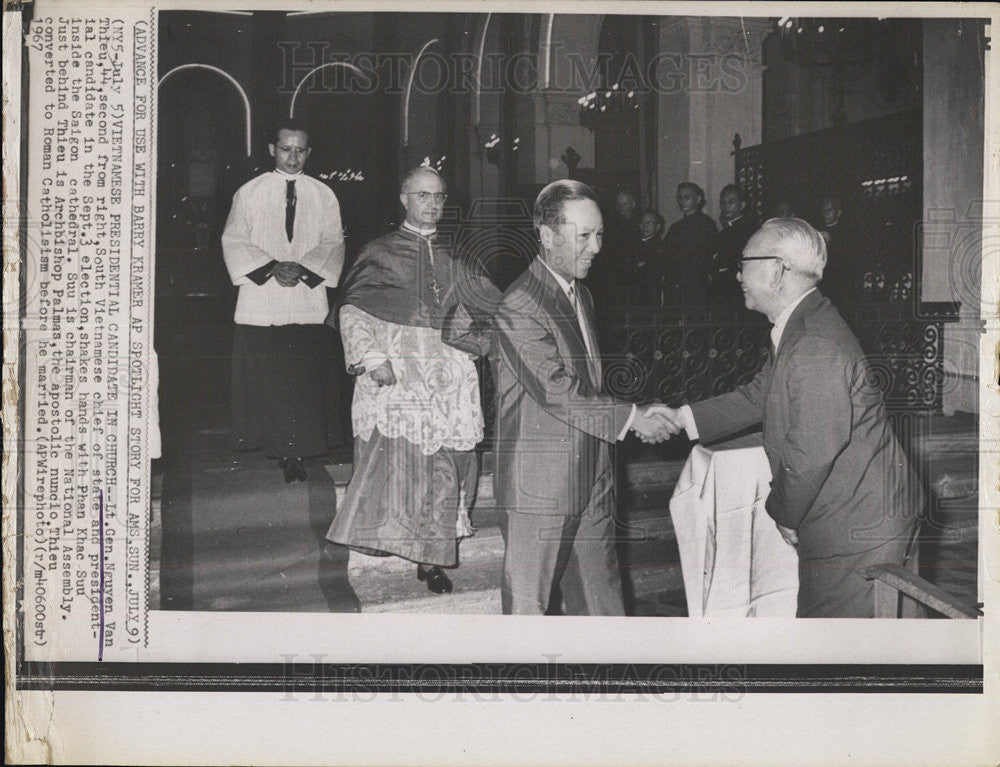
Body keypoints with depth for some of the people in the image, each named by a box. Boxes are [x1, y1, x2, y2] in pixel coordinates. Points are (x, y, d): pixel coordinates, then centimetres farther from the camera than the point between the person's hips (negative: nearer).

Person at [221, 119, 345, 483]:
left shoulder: (323, 196, 9)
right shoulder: (249, 193, 7)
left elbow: (333, 244, 4)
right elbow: (234, 241, 0)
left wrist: (303, 269, -13)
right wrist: (271, 268, -13)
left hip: (308, 300, 0)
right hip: (259, 300, 0)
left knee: (302, 380, -3)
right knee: (261, 379, 0)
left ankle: (294, 453, 0)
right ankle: (271, 442, 16)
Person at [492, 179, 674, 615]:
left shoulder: (581, 295, 15)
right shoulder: (518, 308, -16)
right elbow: (557, 392, -22)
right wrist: (630, 417, -19)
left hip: (590, 478, 8)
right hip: (539, 484, -8)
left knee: (601, 594, 13)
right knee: (528, 601, 4)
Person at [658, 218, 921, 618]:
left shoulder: (817, 348, -27)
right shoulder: (798, 329, 9)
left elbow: (811, 453, -27)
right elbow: (755, 398, 17)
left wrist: (784, 514, -11)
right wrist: (679, 418, 10)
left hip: (858, 532, -10)